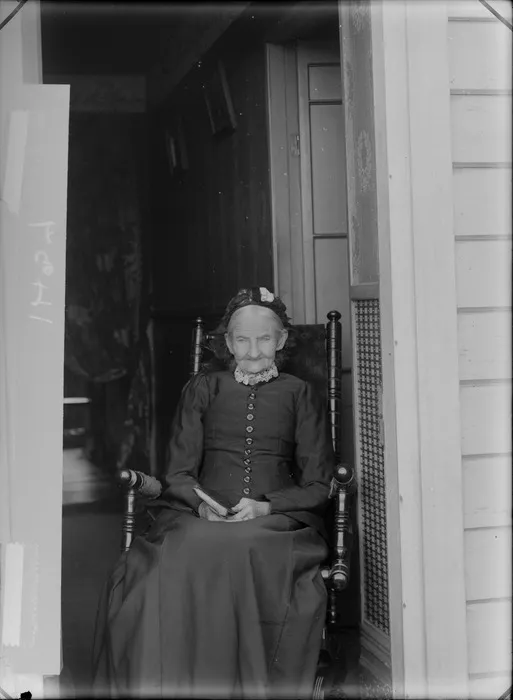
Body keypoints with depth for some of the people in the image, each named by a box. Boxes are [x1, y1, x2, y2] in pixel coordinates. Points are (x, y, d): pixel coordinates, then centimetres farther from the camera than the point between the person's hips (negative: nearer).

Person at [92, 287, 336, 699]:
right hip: (201, 516, 1)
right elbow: (178, 472, 14)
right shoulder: (202, 389, 20)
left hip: (278, 520, -1)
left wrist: (267, 507, -10)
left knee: (245, 553, -37)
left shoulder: (301, 396, 16)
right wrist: (202, 505, -9)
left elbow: (317, 486, 9)